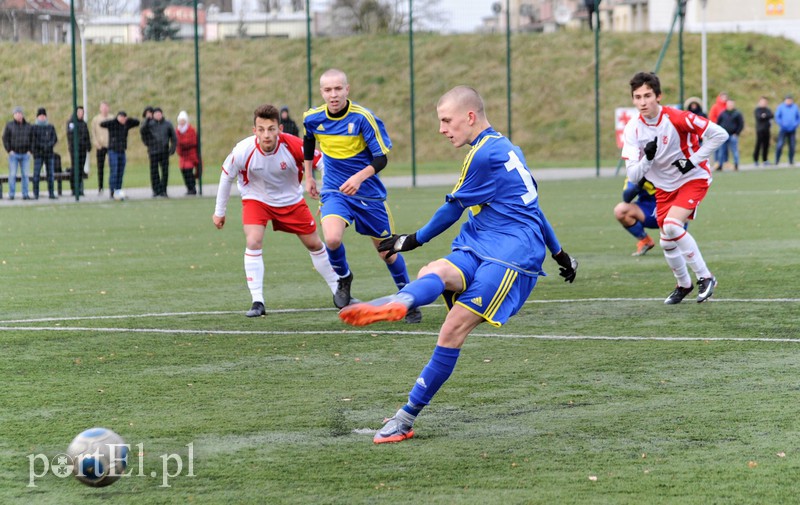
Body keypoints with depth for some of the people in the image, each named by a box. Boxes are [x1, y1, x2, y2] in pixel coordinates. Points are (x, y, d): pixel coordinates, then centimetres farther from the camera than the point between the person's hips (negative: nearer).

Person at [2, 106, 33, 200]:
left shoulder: (28, 126, 4)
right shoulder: (9, 125, -2)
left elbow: (32, 139, 8)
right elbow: (5, 139, -2)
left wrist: (30, 151, -2)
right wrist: (9, 151, -10)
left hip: (25, 154, 2)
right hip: (13, 154, -2)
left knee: (25, 175, 2)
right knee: (12, 175, -3)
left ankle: (25, 194, 6)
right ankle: (11, 195, 0)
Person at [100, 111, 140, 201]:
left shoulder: (126, 125, 7)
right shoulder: (112, 123, -8)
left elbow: (137, 122, 11)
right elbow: (102, 124, -25)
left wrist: (129, 119, -6)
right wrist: (116, 120, -30)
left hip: (122, 152, 5)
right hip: (113, 152, -5)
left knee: (120, 174, 4)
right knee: (113, 173, -9)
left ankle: (118, 193, 8)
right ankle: (112, 193, -8)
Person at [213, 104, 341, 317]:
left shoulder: (293, 146, -31)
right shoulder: (243, 151, -29)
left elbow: (321, 162, -16)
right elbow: (227, 177, -10)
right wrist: (219, 211, 0)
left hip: (291, 200, 1)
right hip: (256, 199, -1)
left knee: (314, 244, 8)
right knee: (253, 242, -23)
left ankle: (339, 291, 27)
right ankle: (257, 302, -16)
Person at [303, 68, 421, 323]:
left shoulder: (363, 117, -18)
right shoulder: (313, 118, -6)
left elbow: (381, 157, -17)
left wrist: (360, 177, -34)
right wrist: (308, 176, 23)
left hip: (368, 193, -1)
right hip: (334, 191, 1)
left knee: (387, 251, 7)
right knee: (332, 239, -27)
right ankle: (343, 278, 5)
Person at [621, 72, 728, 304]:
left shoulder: (676, 118, -25)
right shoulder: (632, 129, -13)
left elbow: (719, 134, -20)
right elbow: (633, 175, -14)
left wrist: (694, 160, -21)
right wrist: (647, 158, -33)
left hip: (693, 178, -5)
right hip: (664, 187, 5)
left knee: (671, 225, -26)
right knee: (667, 242, 6)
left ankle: (705, 277, -13)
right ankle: (684, 285, 33)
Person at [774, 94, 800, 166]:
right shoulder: (781, 107, -2)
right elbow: (777, 117, -2)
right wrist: (781, 125, -11)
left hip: (792, 130, 3)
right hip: (783, 130, -3)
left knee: (792, 146, 2)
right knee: (780, 145, -11)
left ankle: (791, 161, 11)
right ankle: (777, 160, -5)